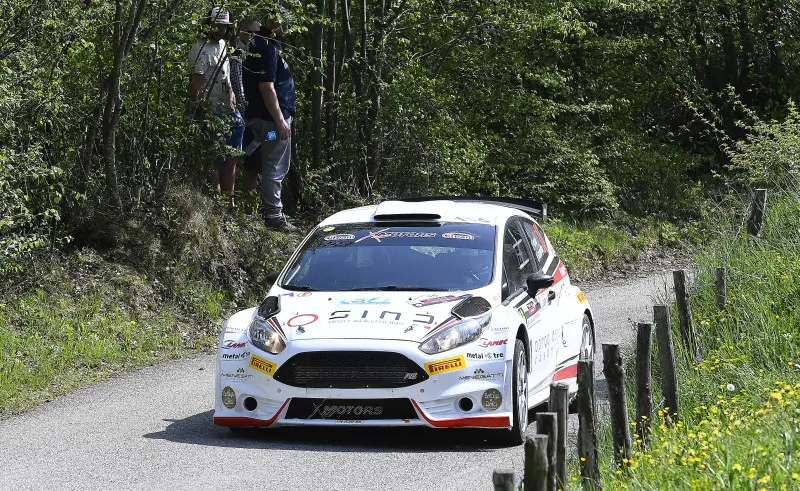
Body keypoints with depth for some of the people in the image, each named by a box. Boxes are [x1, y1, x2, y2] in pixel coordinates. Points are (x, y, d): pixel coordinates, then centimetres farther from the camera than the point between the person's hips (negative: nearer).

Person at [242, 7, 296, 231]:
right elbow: (266, 87, -22)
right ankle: (274, 216, -2)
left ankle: (270, 210, 24)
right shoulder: (268, 48, -17)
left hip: (259, 117, 10)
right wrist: (279, 120, -21)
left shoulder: (257, 44, 14)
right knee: (275, 168, -5)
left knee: (273, 167, 17)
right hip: (272, 119, -10)